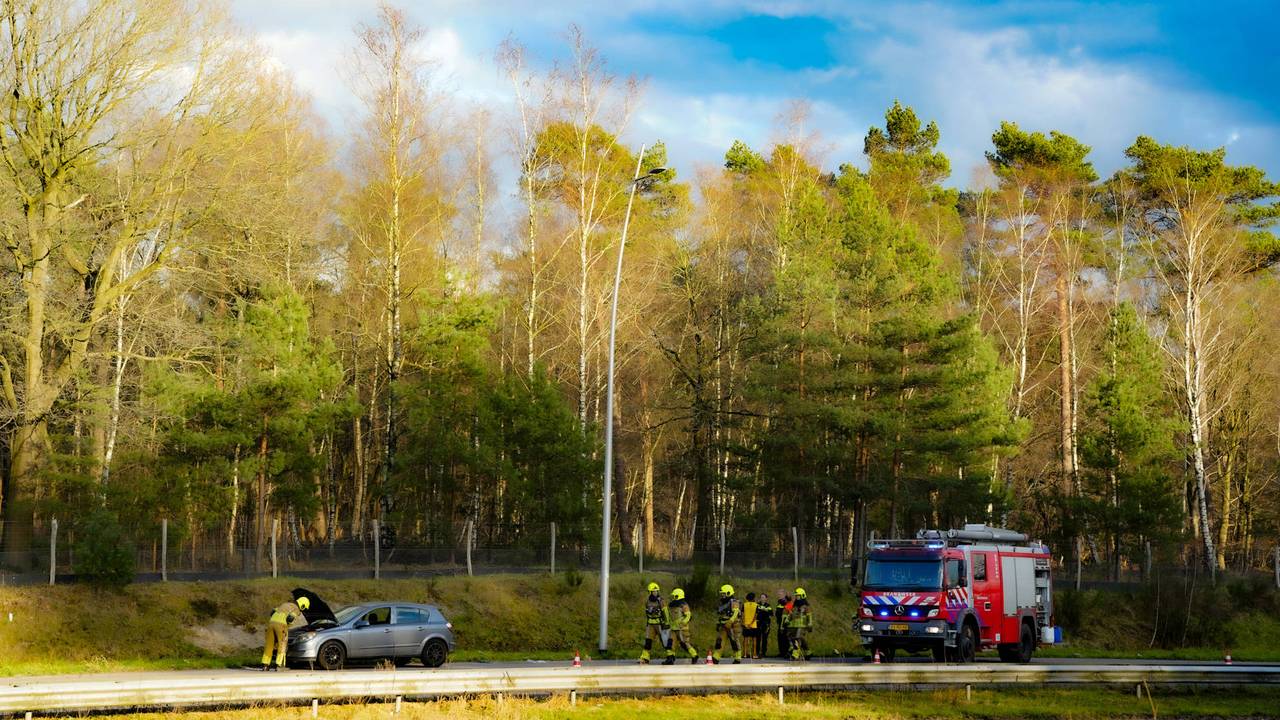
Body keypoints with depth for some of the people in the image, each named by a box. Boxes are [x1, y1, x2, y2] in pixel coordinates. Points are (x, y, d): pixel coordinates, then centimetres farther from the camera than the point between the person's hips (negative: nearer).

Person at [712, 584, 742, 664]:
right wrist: (718, 624, 19)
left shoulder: (734, 603, -10)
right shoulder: (722, 603, 17)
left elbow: (735, 614, -22)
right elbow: (719, 615, 26)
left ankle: (737, 659, 5)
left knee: (735, 642, -3)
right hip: (724, 627, 8)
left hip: (733, 626, -8)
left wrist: (729, 623, -29)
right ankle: (715, 659, 4)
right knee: (719, 641, 2)